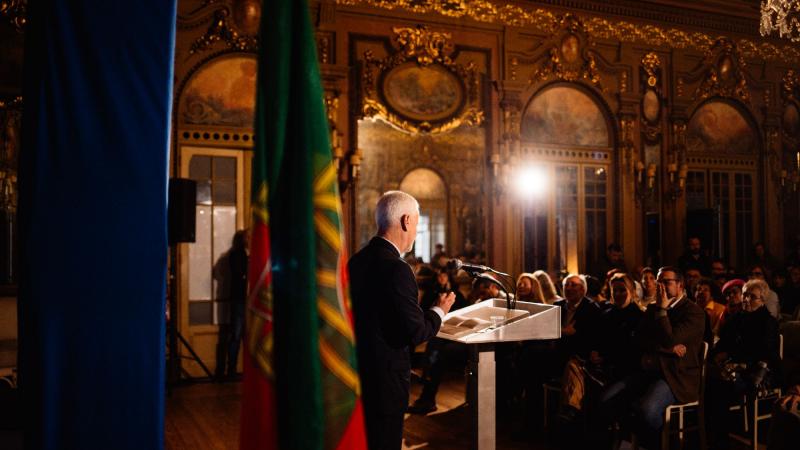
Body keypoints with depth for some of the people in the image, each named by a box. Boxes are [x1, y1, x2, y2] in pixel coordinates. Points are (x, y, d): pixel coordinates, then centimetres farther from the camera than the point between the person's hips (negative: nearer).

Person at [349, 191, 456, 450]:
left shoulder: (356, 261, 4)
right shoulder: (396, 268, -22)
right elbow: (414, 333, -20)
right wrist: (439, 311, -2)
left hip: (357, 372, 9)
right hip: (384, 380, -8)